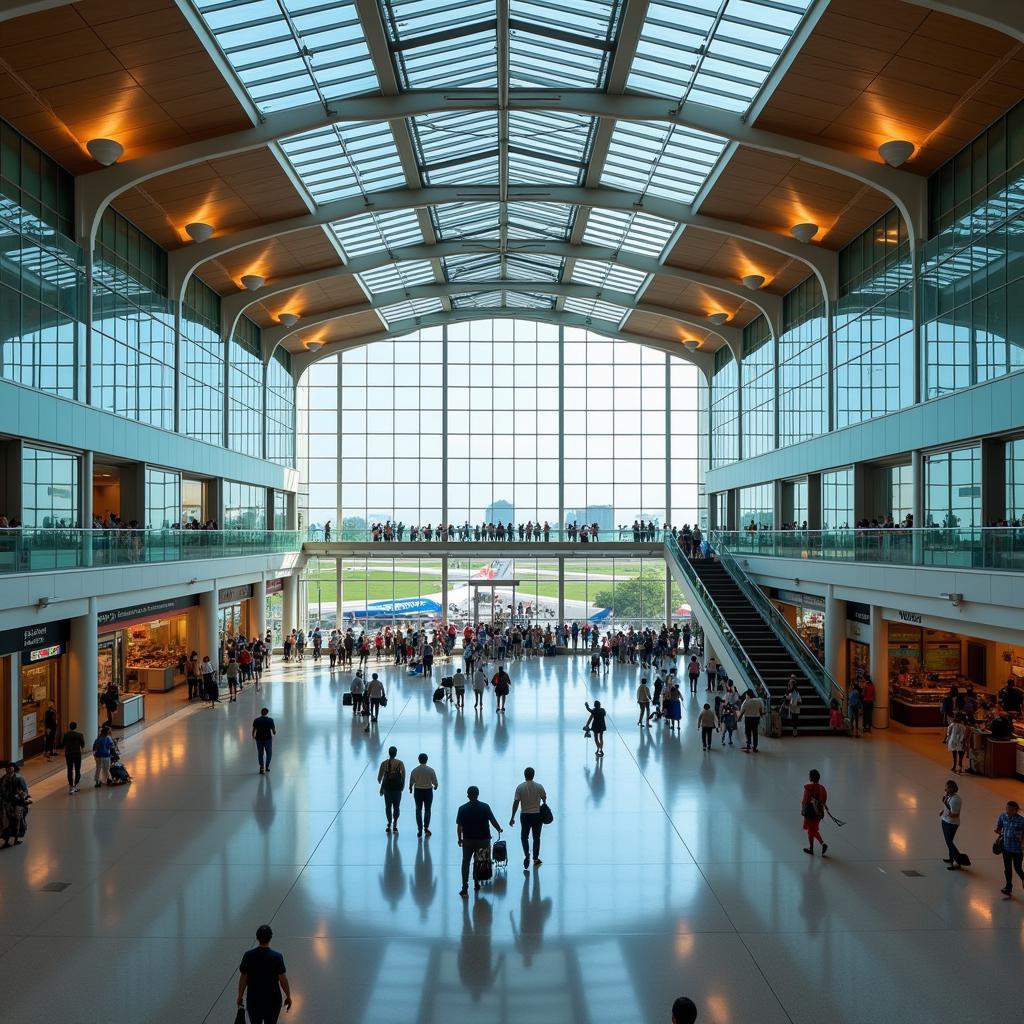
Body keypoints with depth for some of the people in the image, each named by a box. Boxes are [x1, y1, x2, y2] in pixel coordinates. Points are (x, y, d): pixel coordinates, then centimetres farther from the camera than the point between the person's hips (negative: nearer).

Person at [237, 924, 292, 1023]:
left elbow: (243, 979, -6)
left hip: (253, 1000, 1)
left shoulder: (248, 955, -13)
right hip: (273, 1000, -1)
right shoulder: (277, 957, -17)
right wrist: (288, 997, 2)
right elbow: (283, 980, -11)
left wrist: (240, 996, 9)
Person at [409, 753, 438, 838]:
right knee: (427, 809, 14)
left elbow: (411, 782, -3)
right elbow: (435, 782, -6)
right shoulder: (431, 770, -10)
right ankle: (426, 827, 12)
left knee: (418, 810, 10)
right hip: (428, 791, 0)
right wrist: (435, 786, 17)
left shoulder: (415, 770, -9)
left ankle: (420, 829, 8)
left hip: (418, 791, 0)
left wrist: (410, 789, 17)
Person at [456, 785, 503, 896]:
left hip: (468, 840, -1)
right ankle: (477, 883, 27)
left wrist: (460, 839, 8)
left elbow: (459, 826, -5)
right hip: (483, 839, 1)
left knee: (465, 863, 10)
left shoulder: (462, 808, -6)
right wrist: (499, 829, 13)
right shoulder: (485, 807, -6)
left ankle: (465, 888, 3)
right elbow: (493, 821, -6)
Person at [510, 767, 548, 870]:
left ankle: (526, 855, -6)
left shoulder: (520, 787, -9)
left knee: (524, 837, 14)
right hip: (537, 815, 0)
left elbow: (516, 803, -11)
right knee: (536, 837, 13)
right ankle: (536, 859, 18)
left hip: (525, 815, 0)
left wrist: (512, 818, -6)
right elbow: (544, 799, 6)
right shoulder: (539, 787, -7)